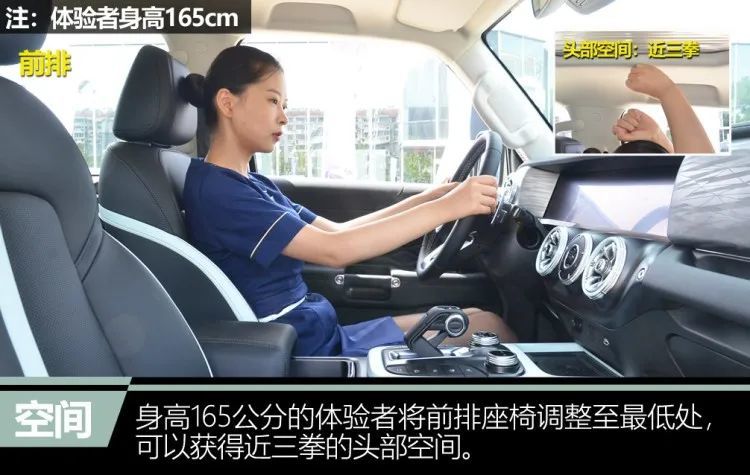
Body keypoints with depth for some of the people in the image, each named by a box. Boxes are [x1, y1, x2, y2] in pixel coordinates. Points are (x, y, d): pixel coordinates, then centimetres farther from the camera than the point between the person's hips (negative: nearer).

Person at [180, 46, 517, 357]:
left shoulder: (252, 184, 12)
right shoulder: (214, 190, -17)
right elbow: (334, 250, -25)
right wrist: (446, 207, -23)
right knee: (487, 328, -3)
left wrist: (434, 195, 1)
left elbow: (337, 231, 9)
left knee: (474, 318, 10)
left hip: (322, 335, 9)